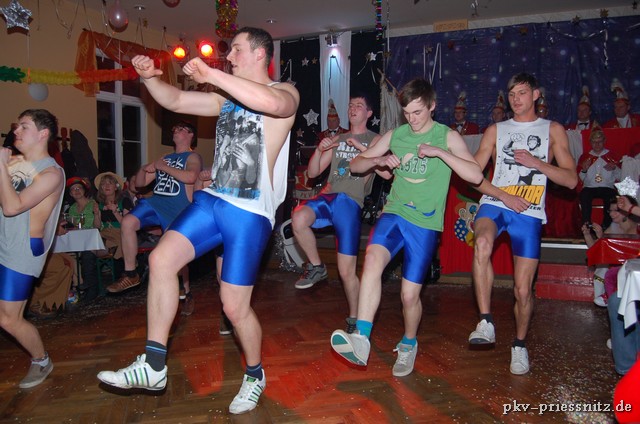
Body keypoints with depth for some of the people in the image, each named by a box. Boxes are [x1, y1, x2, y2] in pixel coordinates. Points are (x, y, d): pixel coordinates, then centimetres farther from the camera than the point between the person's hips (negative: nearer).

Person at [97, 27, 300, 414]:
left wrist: (211, 74, -24)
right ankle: (154, 365, 0)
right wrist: (150, 78, -1)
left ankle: (255, 375, 25)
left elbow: (269, 102, -29)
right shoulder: (227, 98, 19)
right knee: (162, 259, -10)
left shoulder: (285, 92, -3)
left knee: (235, 306, -3)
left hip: (251, 212, -7)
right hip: (212, 200, 7)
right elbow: (175, 101, 18)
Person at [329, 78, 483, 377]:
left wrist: (439, 152, -20)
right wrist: (379, 160, -7)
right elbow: (355, 165, 14)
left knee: (409, 295, 1)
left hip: (425, 223, -2)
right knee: (372, 260, -30)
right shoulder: (395, 135, 9)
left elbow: (476, 176, -12)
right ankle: (361, 340, -33)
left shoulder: (447, 136, 0)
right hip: (394, 212, 2)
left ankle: (409, 344, 31)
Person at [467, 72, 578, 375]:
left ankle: (519, 344, 25)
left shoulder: (553, 130, 12)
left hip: (529, 214, 0)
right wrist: (503, 195, -7)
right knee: (482, 243, -35)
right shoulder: (496, 130, 14)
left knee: (523, 288, -1)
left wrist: (535, 162, -9)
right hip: (495, 204, 0)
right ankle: (486, 322, -26)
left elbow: (571, 179, 4)